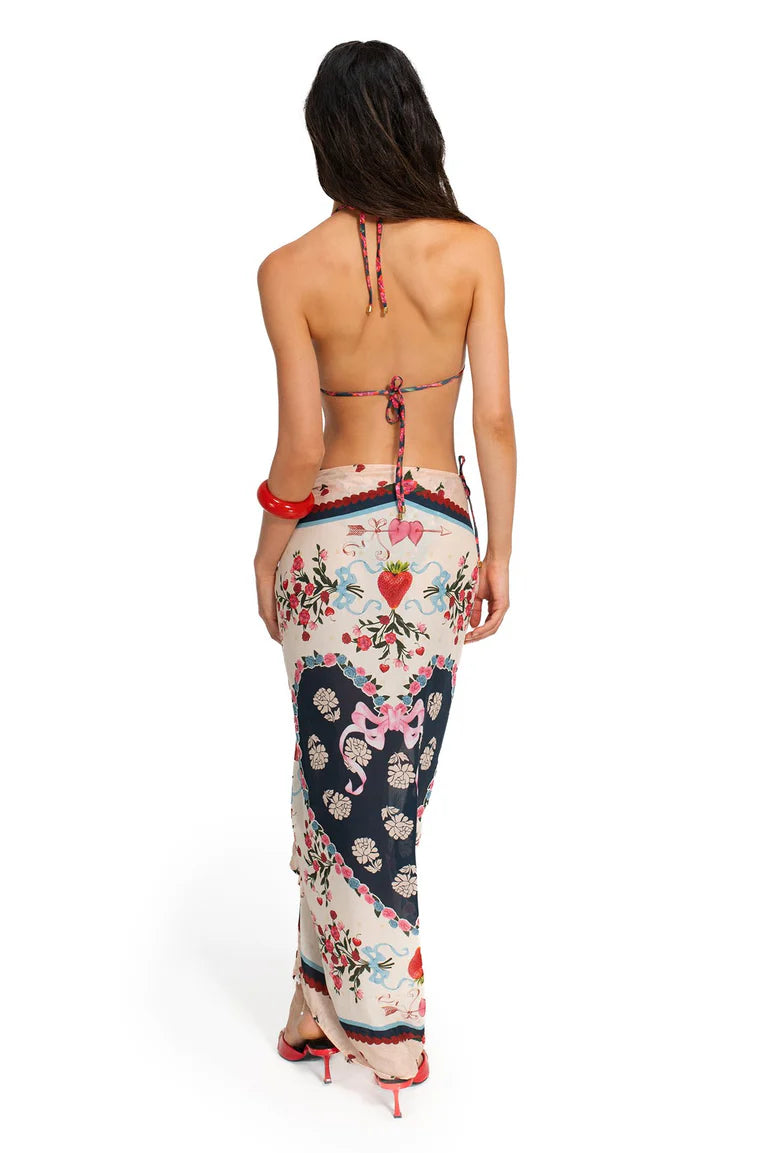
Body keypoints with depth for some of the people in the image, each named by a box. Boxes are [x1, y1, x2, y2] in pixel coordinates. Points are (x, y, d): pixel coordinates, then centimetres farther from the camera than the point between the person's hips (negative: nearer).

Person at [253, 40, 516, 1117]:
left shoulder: (290, 272, -10)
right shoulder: (473, 249, -5)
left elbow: (301, 443, -10)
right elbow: (495, 419, -5)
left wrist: (268, 546, 6)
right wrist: (499, 552, 5)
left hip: (335, 536, -2)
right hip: (440, 533, 2)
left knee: (344, 781, 10)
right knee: (396, 779, 15)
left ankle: (374, 1020, 23)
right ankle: (340, 991, 30)